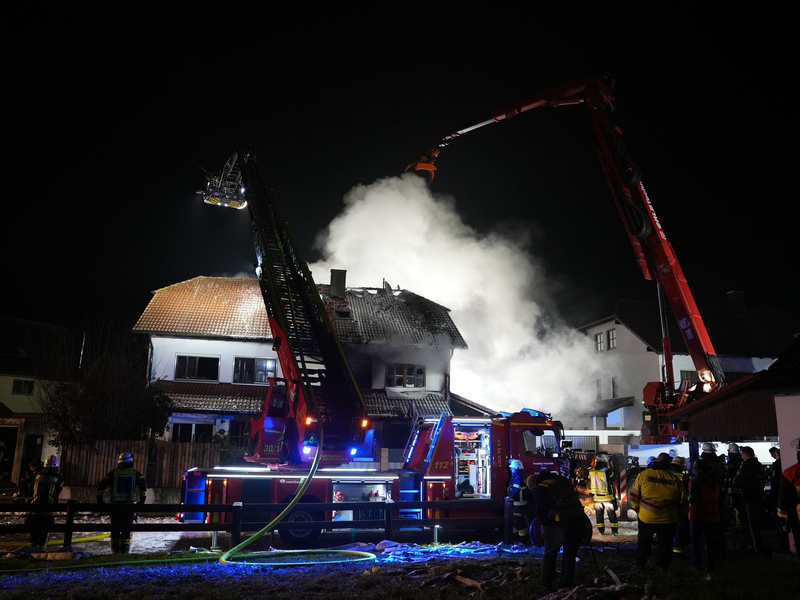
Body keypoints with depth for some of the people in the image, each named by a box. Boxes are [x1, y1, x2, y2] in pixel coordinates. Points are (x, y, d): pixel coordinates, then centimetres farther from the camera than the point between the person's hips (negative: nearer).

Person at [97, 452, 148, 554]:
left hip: (115, 504, 1)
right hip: (129, 504, -1)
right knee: (126, 528, 5)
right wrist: (142, 501, -6)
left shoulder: (114, 473, 6)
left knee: (115, 528, 10)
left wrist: (99, 500, 7)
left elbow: (101, 486, 1)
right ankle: (125, 550, 3)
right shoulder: (135, 473, 3)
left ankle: (115, 550, 12)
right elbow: (143, 485, -9)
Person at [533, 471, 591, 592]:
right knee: (570, 556, 22)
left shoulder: (541, 489, -2)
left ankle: (547, 586, 22)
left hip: (559, 526, -5)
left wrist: (544, 522, 10)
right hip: (579, 522, 5)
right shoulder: (563, 480, 16)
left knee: (549, 556, 18)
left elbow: (541, 511, -7)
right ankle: (566, 585, 26)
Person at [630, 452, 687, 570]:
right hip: (668, 519, 0)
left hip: (646, 517, 0)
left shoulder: (643, 475, -8)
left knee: (644, 541, 19)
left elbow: (634, 495, -4)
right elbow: (682, 500, 3)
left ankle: (640, 563, 29)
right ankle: (663, 565, 28)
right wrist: (677, 511, 21)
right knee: (665, 543, 18)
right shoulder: (675, 479, -7)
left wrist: (636, 508, 12)